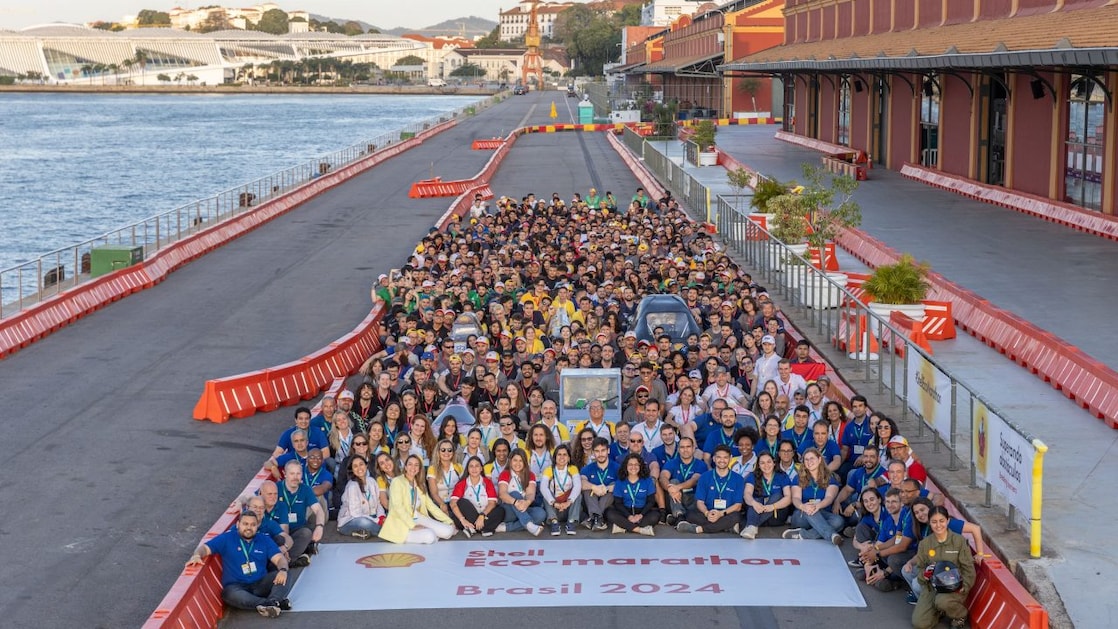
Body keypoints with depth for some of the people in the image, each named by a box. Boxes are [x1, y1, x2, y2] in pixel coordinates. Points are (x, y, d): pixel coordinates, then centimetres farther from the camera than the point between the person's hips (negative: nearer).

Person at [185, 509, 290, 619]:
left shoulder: (265, 540, 11)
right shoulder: (227, 538, 7)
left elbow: (280, 558, 1)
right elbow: (204, 548, 1)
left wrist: (283, 570, -24)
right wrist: (196, 555, -24)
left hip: (261, 585, 3)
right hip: (235, 586, -3)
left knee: (281, 576, -23)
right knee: (229, 594, -37)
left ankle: (273, 600, -49)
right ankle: (268, 604, -51)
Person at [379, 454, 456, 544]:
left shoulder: (420, 485, 18)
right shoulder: (397, 481, -5)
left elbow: (429, 504, 15)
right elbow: (397, 506, -17)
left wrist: (448, 520, 5)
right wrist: (413, 526, -25)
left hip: (418, 519, 7)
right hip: (402, 523, -7)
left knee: (448, 531, -14)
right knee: (429, 536, -32)